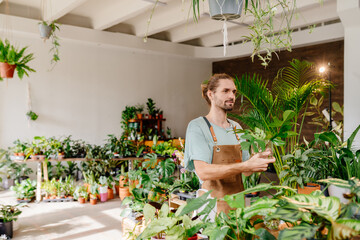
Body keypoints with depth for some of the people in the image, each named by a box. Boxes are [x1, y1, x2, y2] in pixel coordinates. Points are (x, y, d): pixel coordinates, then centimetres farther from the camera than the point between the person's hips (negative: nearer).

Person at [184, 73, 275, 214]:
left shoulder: (236, 128, 11)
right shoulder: (197, 126, -10)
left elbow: (244, 171, 14)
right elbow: (203, 172, -22)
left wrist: (258, 162, -8)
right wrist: (246, 165, -26)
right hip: (212, 206, -5)